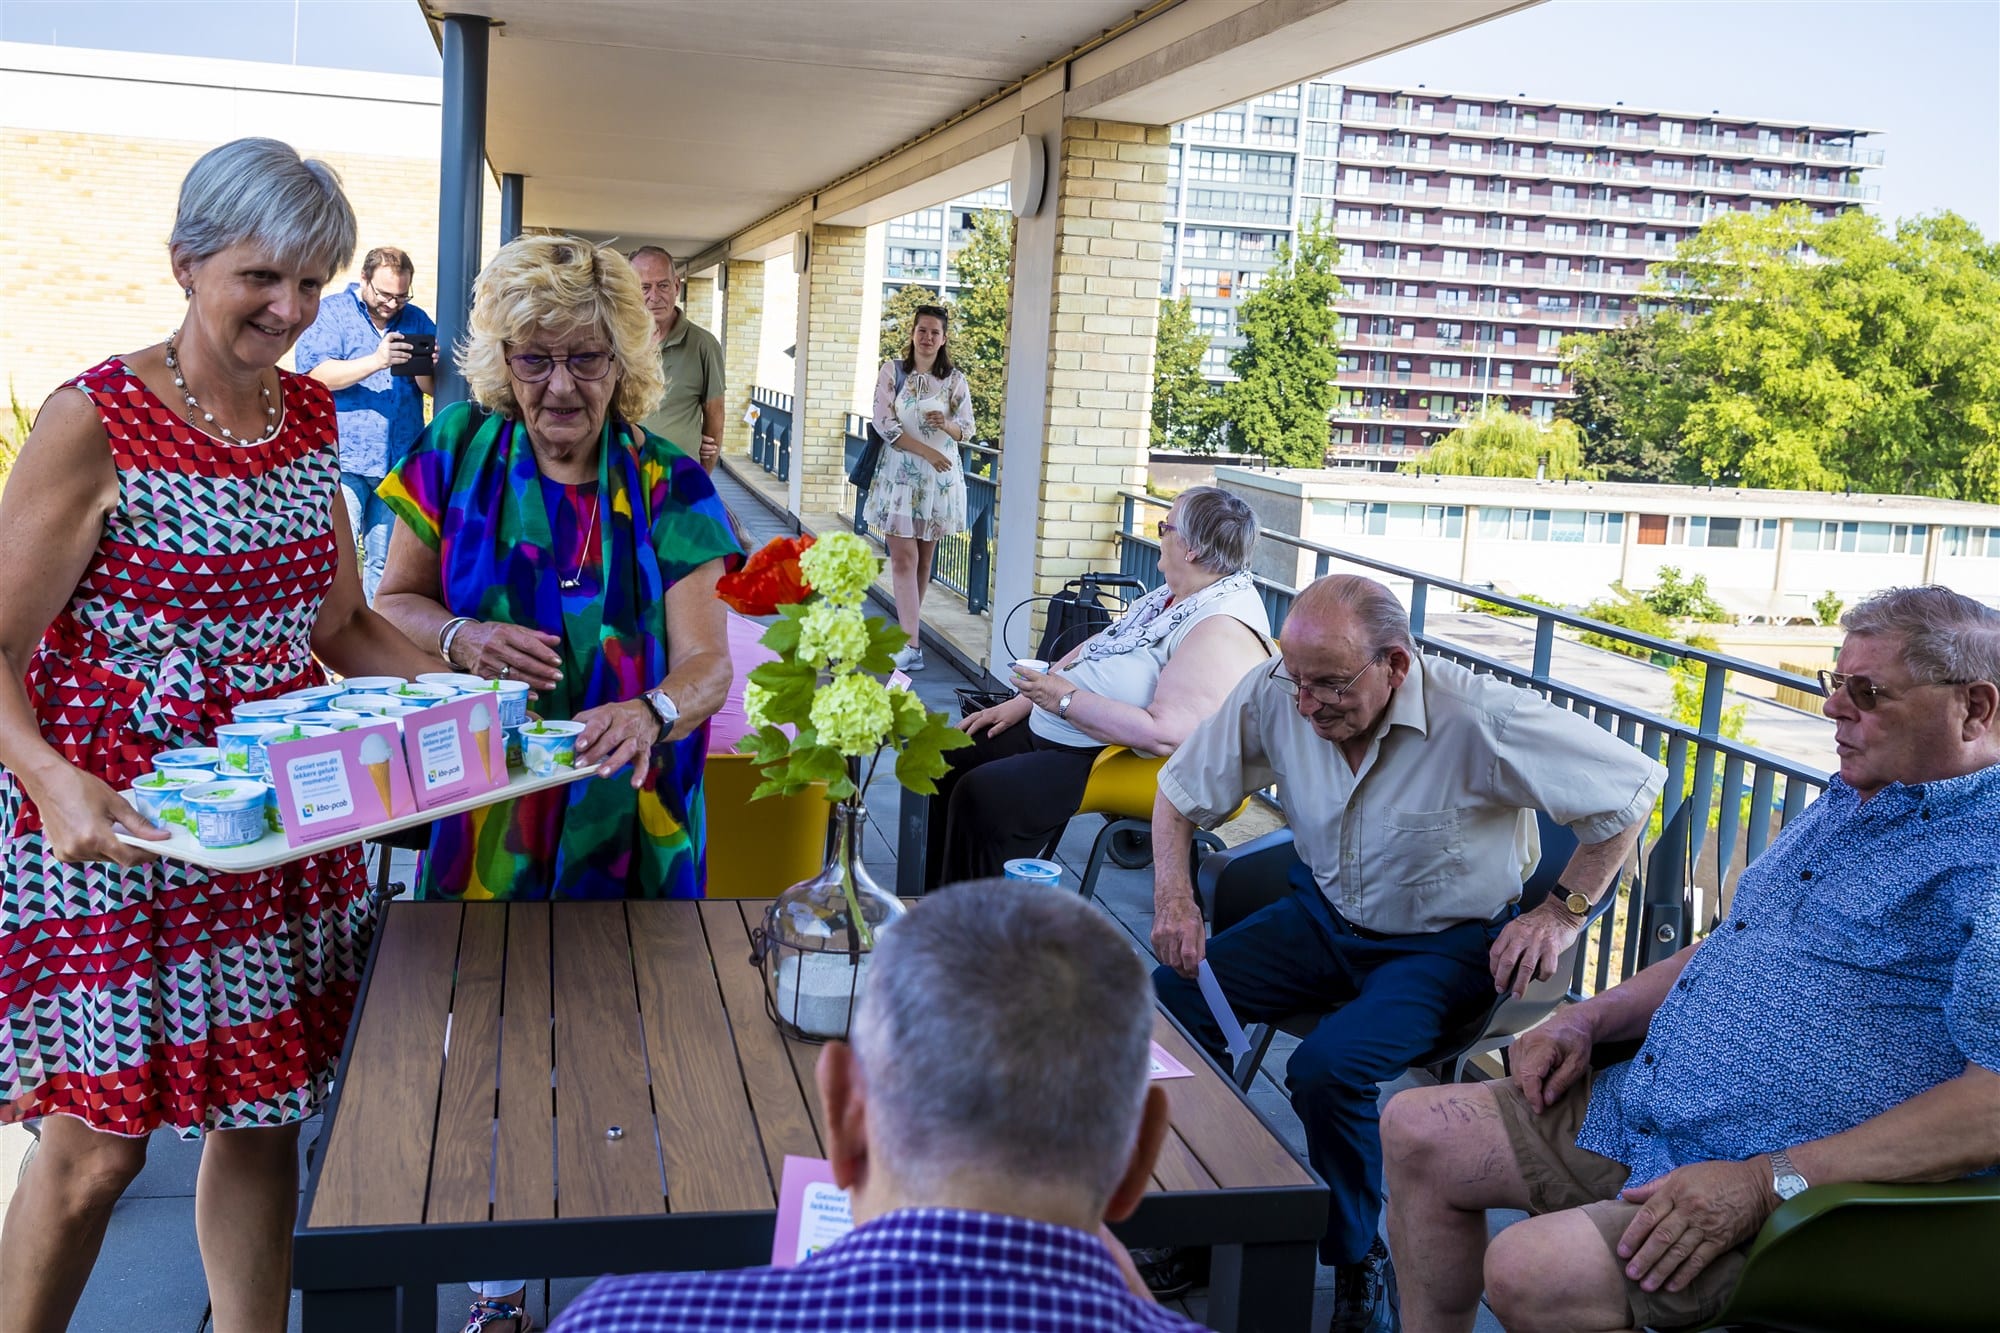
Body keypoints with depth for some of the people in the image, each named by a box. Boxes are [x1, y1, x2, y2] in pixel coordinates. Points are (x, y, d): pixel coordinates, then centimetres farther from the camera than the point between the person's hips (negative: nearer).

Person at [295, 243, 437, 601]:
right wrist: (376, 361, -23)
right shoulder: (330, 313, 2)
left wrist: (425, 368, -15)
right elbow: (314, 374, -12)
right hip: (344, 462, -4)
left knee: (385, 562, 8)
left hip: (399, 462, 4)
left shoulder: (417, 320, 13)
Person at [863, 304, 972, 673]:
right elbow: (884, 425, -7)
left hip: (940, 478, 2)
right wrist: (926, 451, -14)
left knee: (925, 557, 8)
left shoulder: (955, 379, 5)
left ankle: (908, 629, 20)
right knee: (904, 556, -8)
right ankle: (911, 645, -12)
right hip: (900, 473, -2)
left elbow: (968, 430, 4)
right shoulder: (892, 372, 0)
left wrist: (946, 425, -19)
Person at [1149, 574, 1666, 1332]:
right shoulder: (1273, 696, -15)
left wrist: (1563, 912, -15)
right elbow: (1182, 789, 1)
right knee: (1172, 995, -15)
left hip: (1442, 945, -5)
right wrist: (1173, 895, -15)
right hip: (1324, 915, 5)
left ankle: (1357, 1263, 0)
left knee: (1326, 1069, -29)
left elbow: (1633, 786, -16)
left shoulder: (1479, 721, -27)